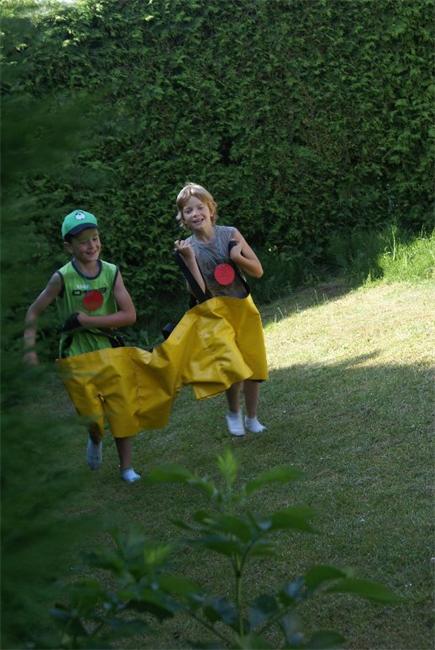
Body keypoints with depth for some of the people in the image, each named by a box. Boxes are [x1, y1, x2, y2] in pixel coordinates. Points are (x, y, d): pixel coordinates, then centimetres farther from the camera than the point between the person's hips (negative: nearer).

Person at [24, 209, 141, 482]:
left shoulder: (112, 273, -7)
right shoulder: (62, 278, -11)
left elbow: (129, 315, -14)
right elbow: (34, 311, -1)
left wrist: (85, 320, -19)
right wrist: (30, 347, -10)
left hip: (108, 349, 2)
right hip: (77, 353, -2)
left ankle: (126, 467, 18)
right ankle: (96, 439, 32)